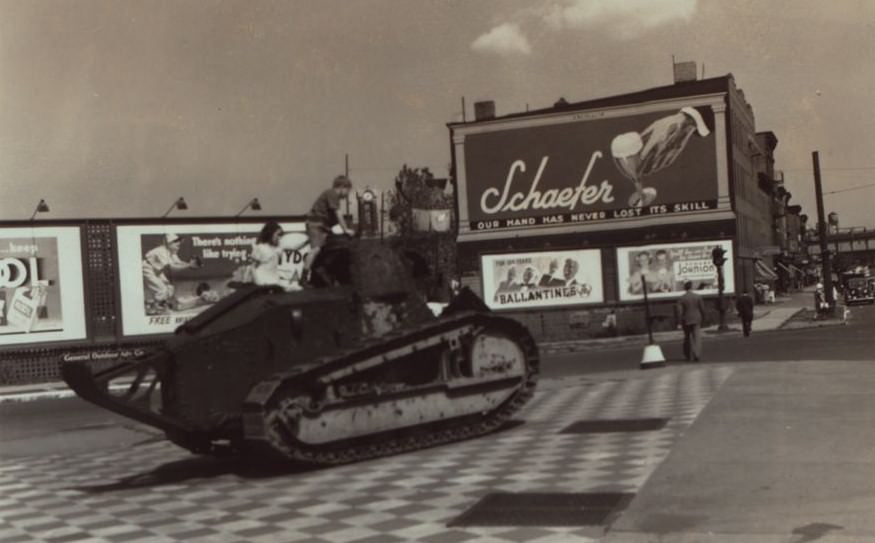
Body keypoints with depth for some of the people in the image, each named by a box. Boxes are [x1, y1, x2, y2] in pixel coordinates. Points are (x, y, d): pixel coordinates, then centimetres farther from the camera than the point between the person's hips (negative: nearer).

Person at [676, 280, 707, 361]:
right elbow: (702, 309, -2)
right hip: (696, 320, -1)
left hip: (686, 321, 1)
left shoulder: (682, 298, -5)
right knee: (697, 338, -2)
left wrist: (681, 321, -1)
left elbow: (679, 311, -8)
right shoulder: (698, 297, -4)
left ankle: (688, 355, 23)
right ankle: (696, 355, -14)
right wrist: (703, 319, 10)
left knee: (687, 338, 14)